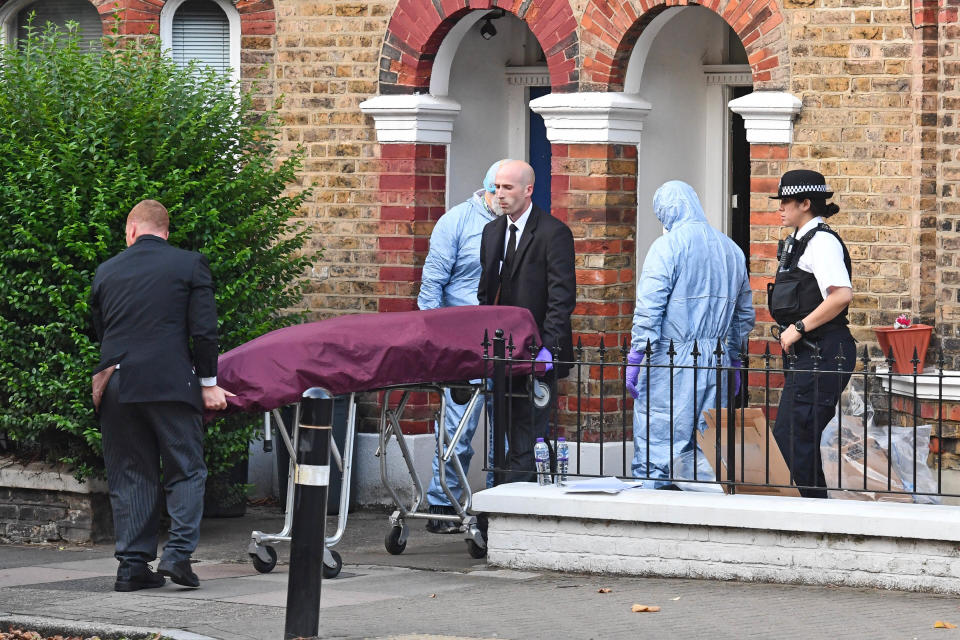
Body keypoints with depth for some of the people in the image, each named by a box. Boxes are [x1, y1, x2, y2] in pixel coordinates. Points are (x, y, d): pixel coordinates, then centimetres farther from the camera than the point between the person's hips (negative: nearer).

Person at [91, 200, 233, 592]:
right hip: (171, 382, -3)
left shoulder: (106, 272, 11)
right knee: (186, 471, 5)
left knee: (128, 476, 8)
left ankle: (132, 563, 5)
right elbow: (204, 331, -4)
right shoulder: (190, 265, 1)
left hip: (117, 385, 3)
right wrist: (208, 383, 2)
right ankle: (178, 552, -10)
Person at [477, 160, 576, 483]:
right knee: (511, 433, 7)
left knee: (528, 439, -7)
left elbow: (562, 297, -13)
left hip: (535, 351, -7)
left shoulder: (553, 233, -7)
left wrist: (548, 347, -21)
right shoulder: (492, 231, 15)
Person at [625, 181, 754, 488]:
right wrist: (733, 359, 29)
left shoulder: (667, 246, -6)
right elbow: (745, 313, 21)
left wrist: (635, 358, -11)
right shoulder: (732, 250, 14)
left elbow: (649, 307, -13)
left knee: (654, 447, -5)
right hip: (717, 360, 6)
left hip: (671, 359, -6)